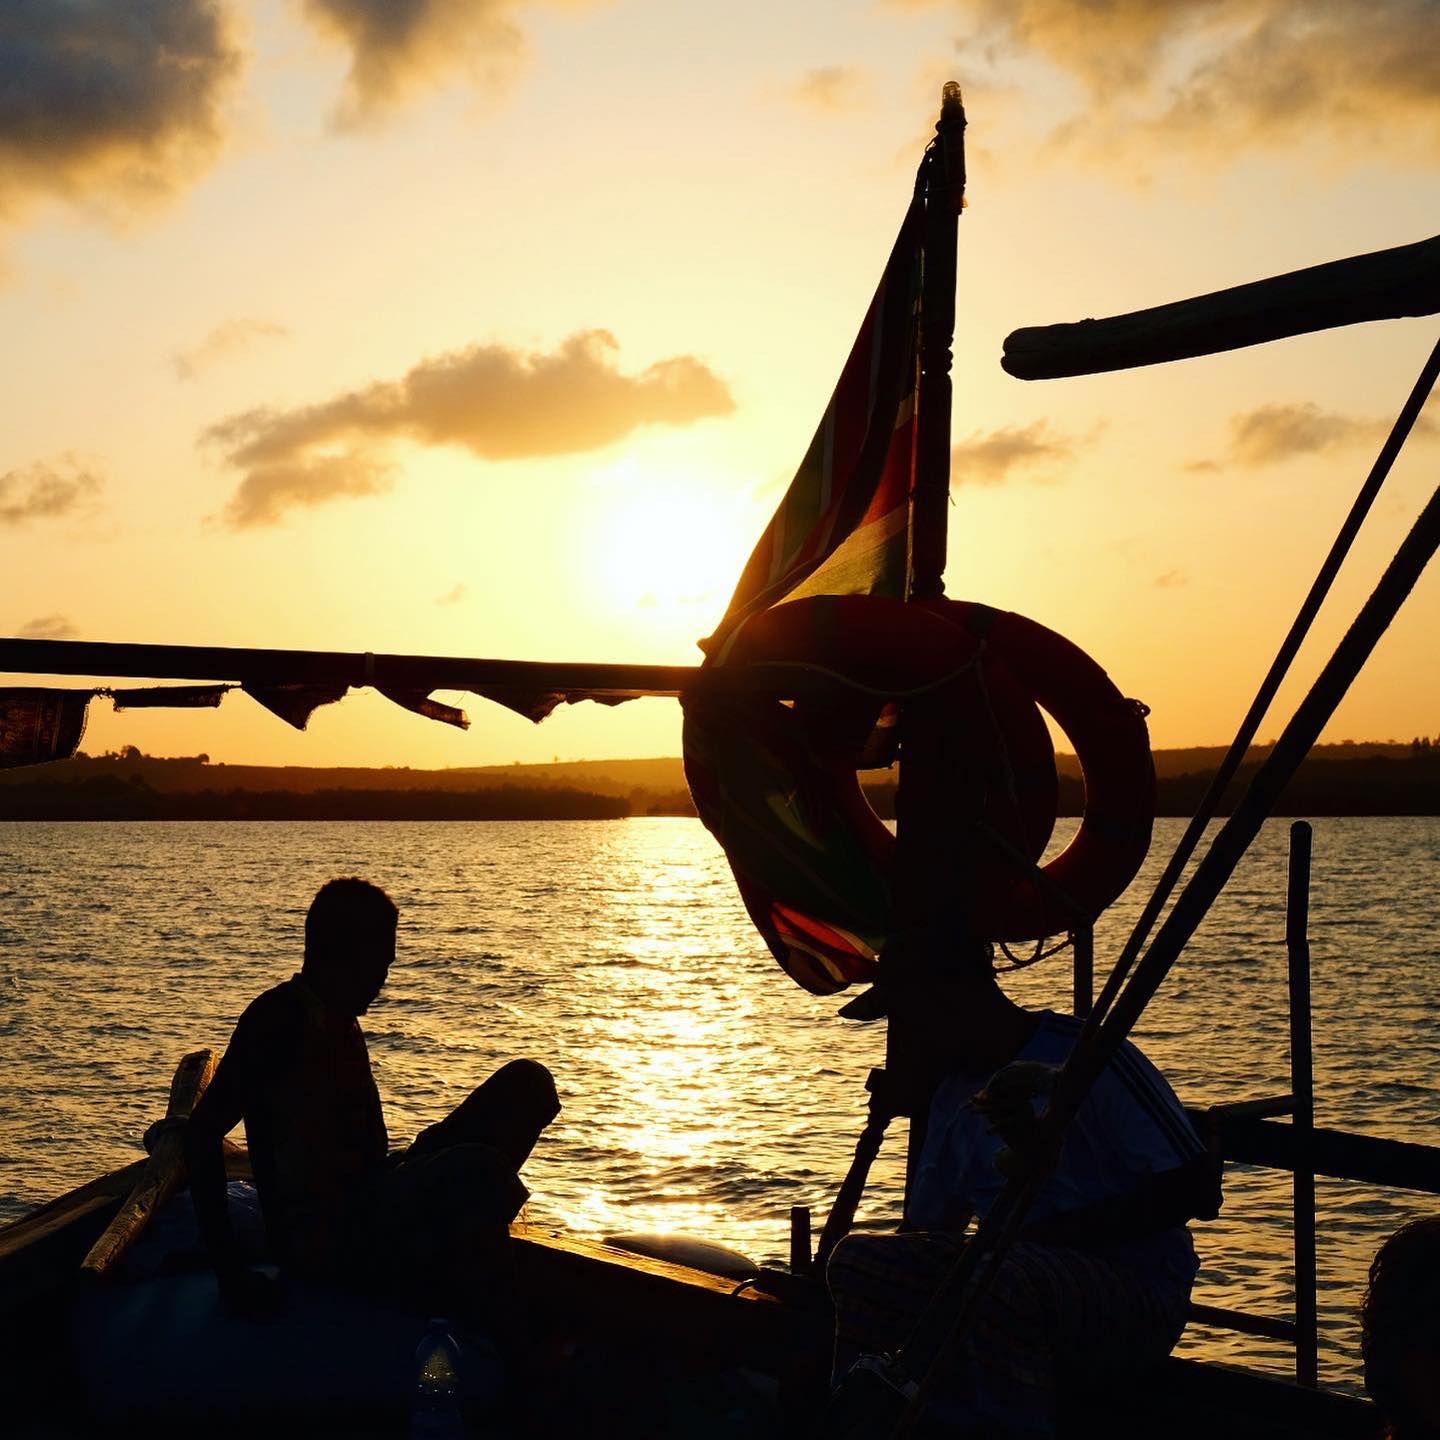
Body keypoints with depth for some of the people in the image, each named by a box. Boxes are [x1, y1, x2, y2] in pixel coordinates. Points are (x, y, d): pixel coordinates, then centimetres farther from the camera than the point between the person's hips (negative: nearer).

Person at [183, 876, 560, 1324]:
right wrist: (229, 1268, -21)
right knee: (474, 1169, -35)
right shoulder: (281, 1017, -10)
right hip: (316, 1240, -9)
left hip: (368, 1211, 9)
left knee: (527, 1083, 0)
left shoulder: (341, 1023, 16)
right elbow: (202, 1132, -17)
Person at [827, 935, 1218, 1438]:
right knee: (859, 1259, -14)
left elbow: (1197, 1190, -16)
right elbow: (927, 1229, 18)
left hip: (1134, 1295, -7)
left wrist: (1049, 1234, -21)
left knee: (999, 1277, -37)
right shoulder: (955, 1094, 14)